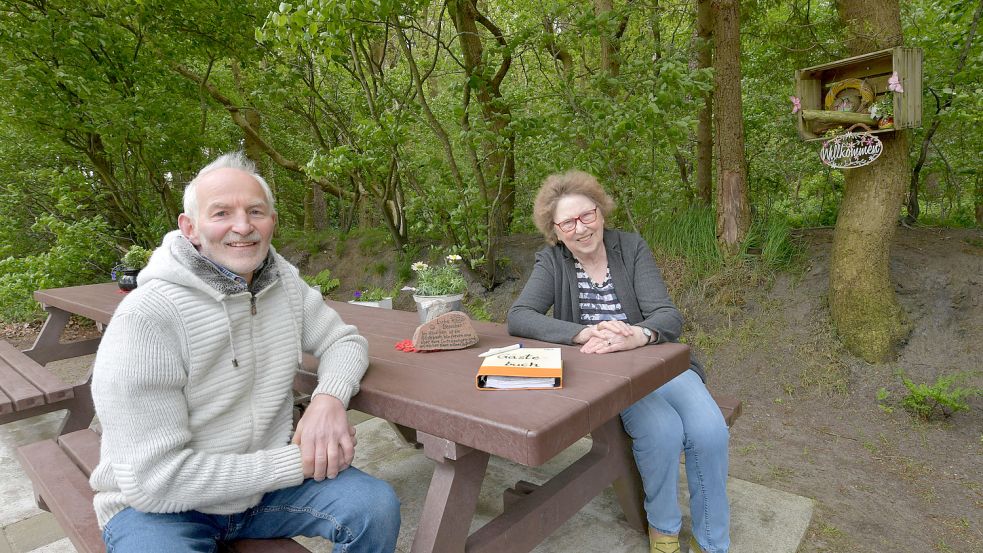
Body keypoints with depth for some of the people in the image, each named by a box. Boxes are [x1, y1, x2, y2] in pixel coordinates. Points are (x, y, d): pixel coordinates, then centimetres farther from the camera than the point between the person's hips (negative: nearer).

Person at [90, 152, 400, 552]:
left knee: (377, 507, -15)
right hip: (161, 507, -4)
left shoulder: (283, 281, -4)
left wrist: (329, 398, -21)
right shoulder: (145, 318, -23)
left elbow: (344, 340, 3)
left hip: (264, 480, 5)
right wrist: (296, 462, -23)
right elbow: (155, 479, -24)